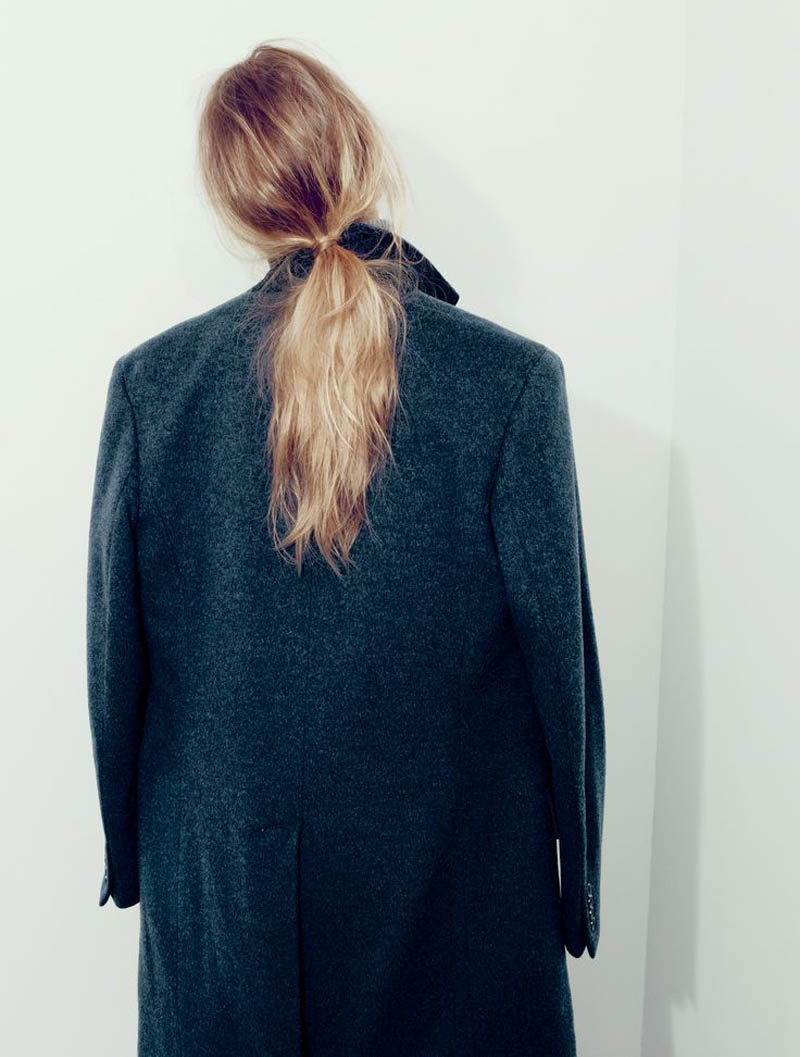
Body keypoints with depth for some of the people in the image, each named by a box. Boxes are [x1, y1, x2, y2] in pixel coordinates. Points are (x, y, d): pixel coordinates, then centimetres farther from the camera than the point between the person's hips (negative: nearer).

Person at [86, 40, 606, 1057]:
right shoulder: (512, 379, -18)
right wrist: (577, 871, 5)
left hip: (218, 888, 2)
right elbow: (558, 650, -11)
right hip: (454, 875, -1)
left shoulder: (150, 381, -12)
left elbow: (114, 658, -3)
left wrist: (128, 849, 13)